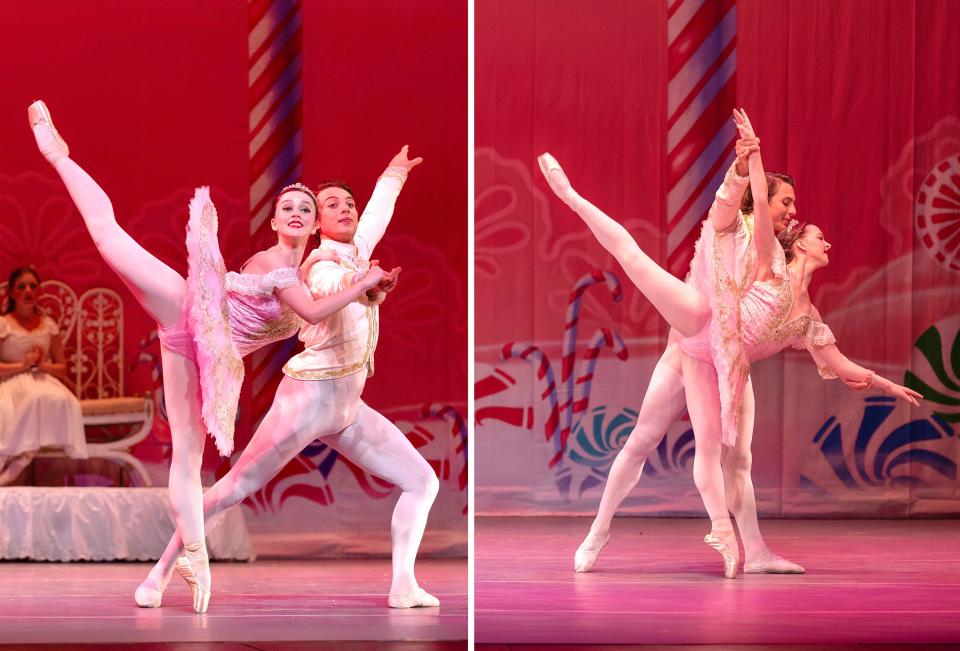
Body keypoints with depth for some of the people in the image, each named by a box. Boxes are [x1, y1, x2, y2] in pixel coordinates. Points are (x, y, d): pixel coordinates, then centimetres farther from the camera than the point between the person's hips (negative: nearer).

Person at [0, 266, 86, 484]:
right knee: (36, 398, -40)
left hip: (44, 382, 4)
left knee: (62, 400, -33)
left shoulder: (49, 326, 15)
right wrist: (23, 365, -11)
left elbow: (62, 368, 16)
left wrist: (42, 365, -4)